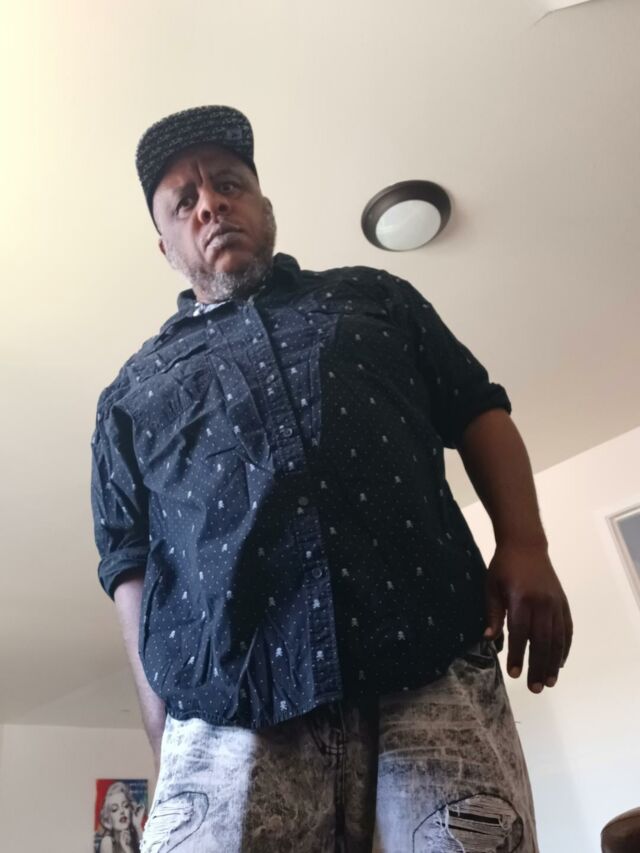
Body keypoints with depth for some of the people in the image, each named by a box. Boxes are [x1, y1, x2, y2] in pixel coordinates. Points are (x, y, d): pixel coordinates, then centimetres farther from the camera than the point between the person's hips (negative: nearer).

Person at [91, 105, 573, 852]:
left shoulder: (374, 297, 21)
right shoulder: (132, 393, 19)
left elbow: (478, 413, 17)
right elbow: (131, 564, 12)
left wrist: (524, 547, 0)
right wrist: (165, 736, 1)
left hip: (437, 670, 1)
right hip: (230, 718, 1)